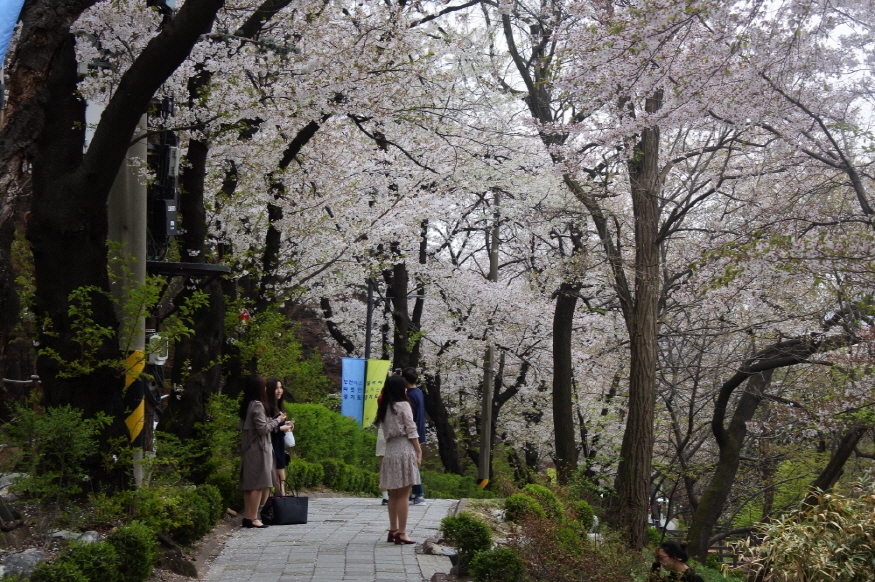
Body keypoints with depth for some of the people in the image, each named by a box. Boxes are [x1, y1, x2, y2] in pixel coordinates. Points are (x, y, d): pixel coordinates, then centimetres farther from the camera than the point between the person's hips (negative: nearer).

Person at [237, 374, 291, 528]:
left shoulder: (246, 405, 12)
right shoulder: (257, 405, -15)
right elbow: (263, 428, -18)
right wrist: (277, 420, -3)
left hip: (248, 450, 10)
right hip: (258, 449, -9)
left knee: (249, 484, 11)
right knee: (259, 484, -7)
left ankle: (248, 516, 14)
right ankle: (253, 517, -8)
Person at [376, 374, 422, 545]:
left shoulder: (384, 408, 12)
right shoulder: (403, 405, -6)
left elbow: (385, 431, 11)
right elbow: (411, 430, -9)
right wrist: (419, 451, -4)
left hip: (390, 452, 7)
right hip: (405, 450, -7)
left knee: (394, 494, 13)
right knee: (403, 494, -5)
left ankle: (393, 530, 17)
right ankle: (401, 533, -6)